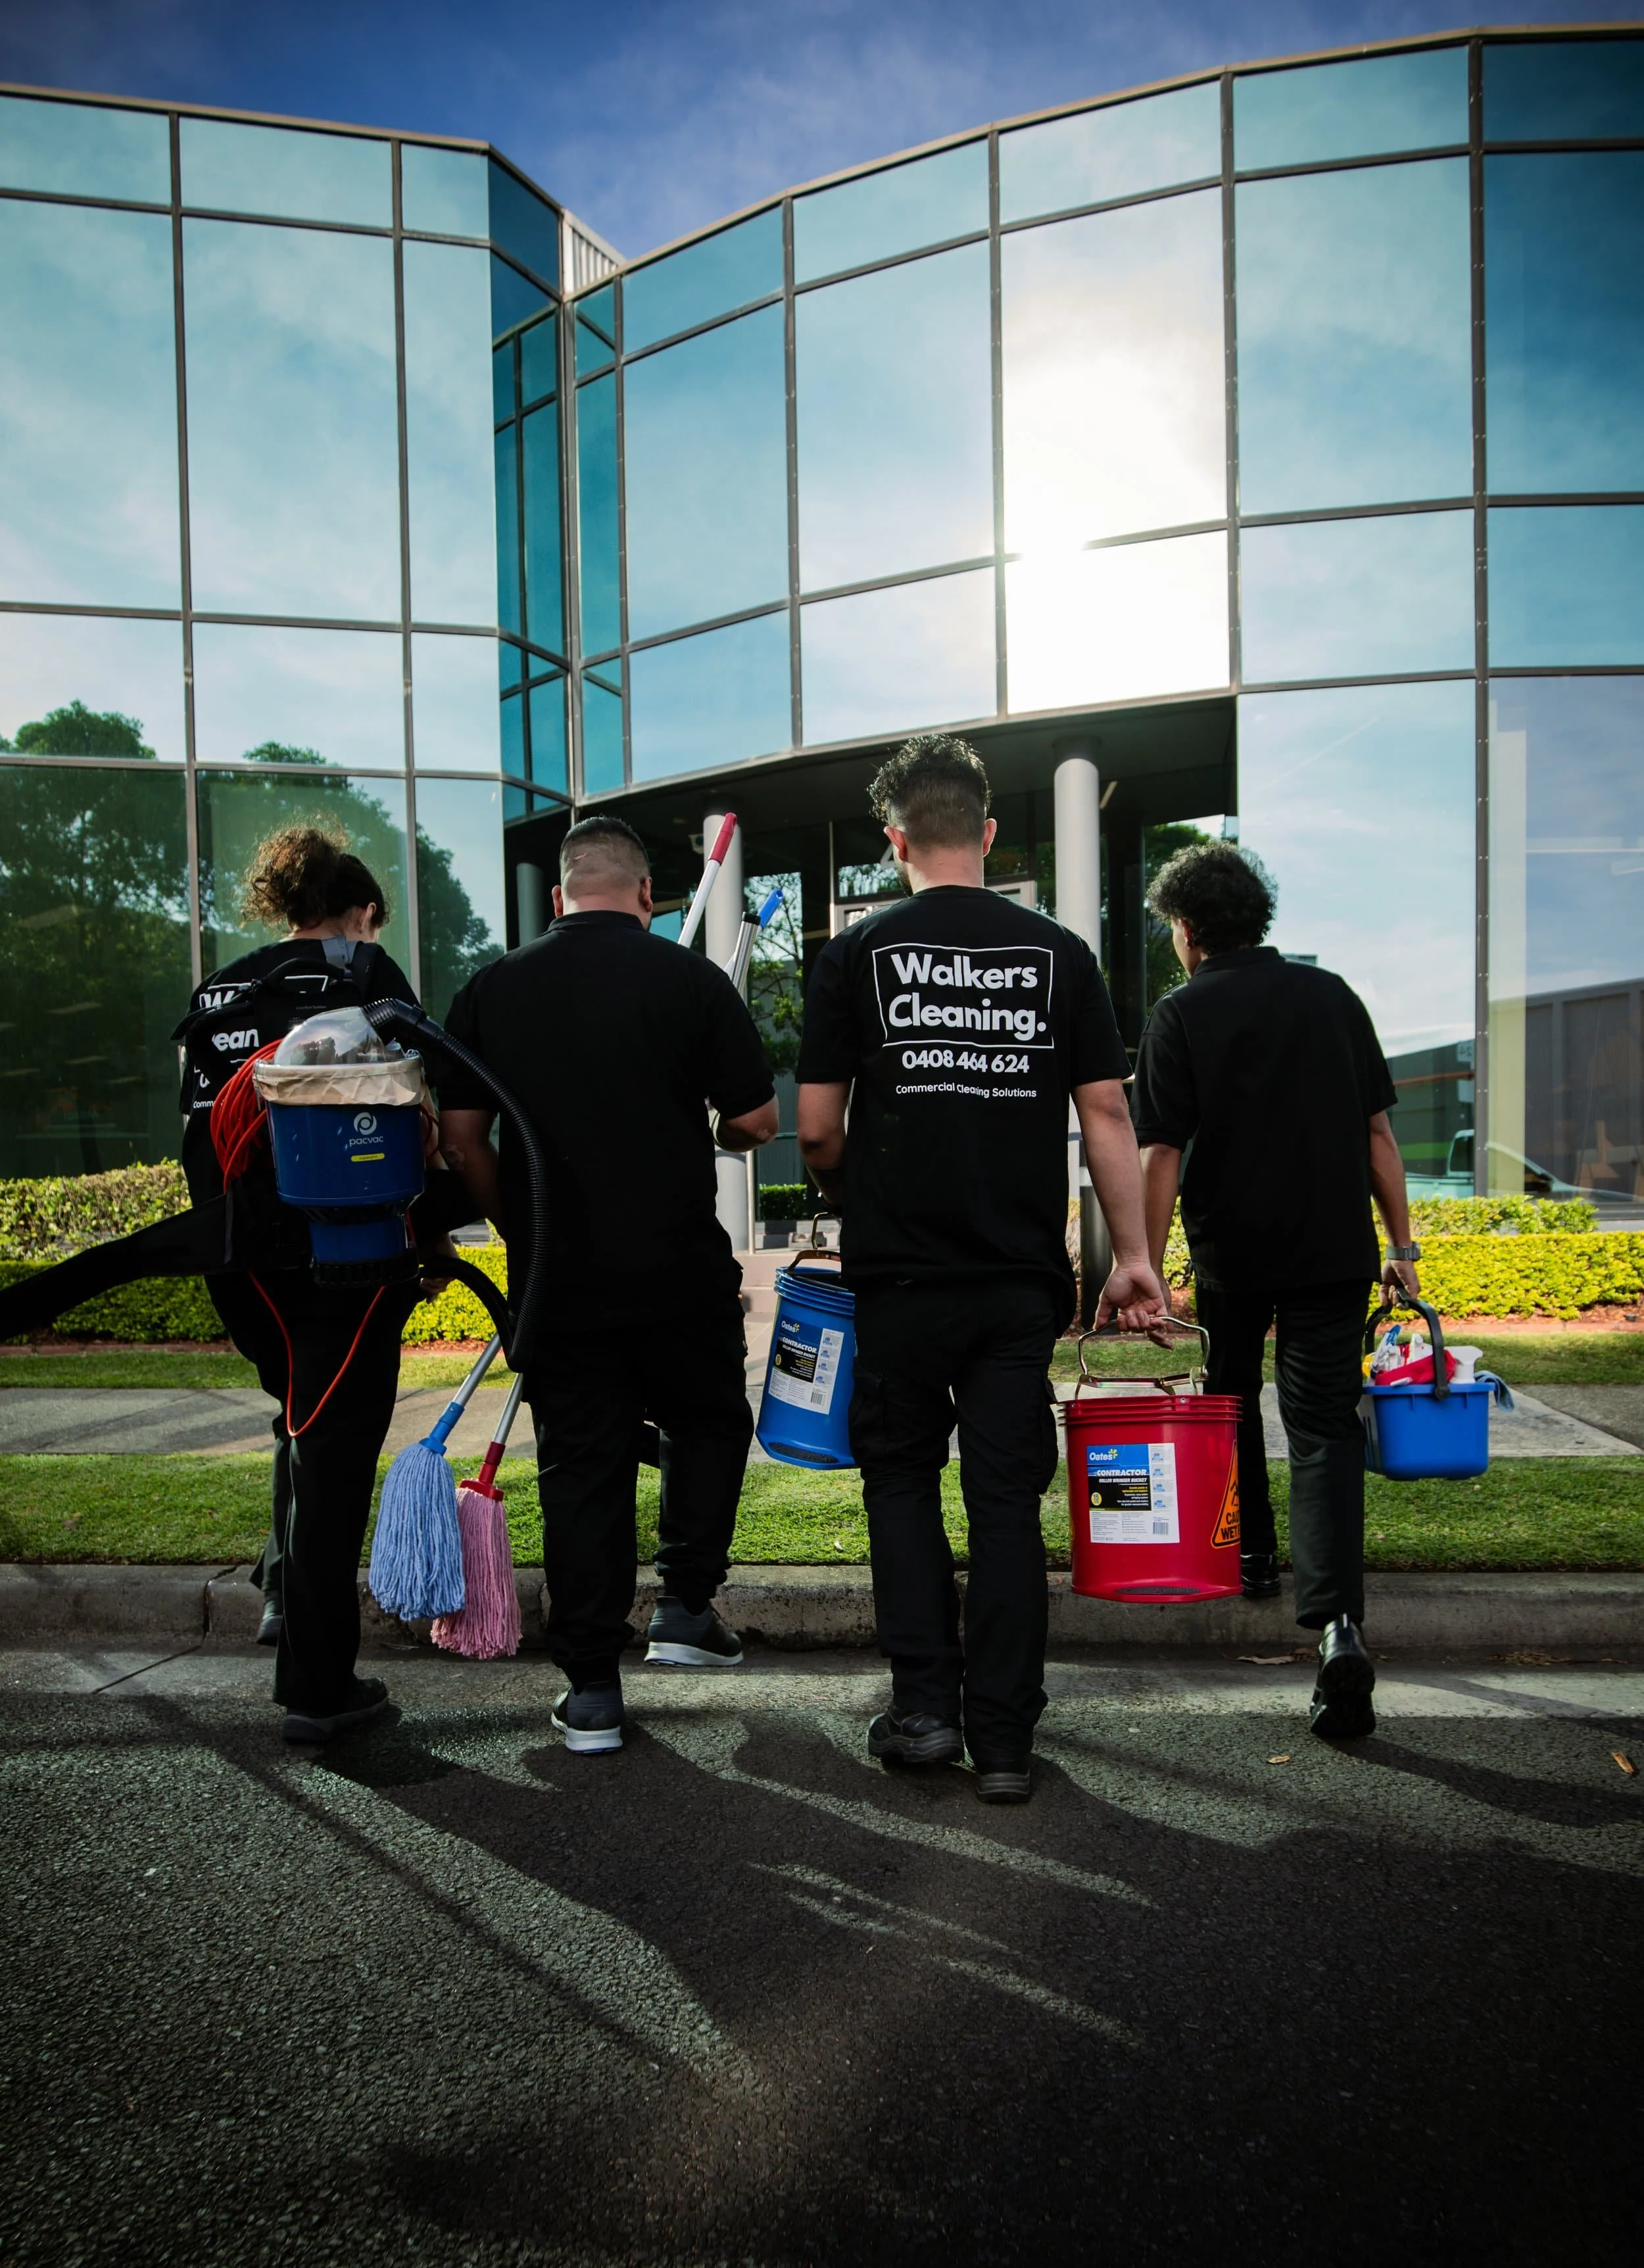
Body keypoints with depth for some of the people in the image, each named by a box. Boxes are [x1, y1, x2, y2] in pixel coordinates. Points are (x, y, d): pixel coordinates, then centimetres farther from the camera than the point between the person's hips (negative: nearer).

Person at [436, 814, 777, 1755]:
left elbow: (460, 1135, 2)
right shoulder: (691, 978, -5)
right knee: (709, 1424, 22)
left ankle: (592, 1690, 14)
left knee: (581, 1467, 9)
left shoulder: (493, 988, 2)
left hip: (558, 1280, 2)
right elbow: (759, 1120, -2)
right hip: (683, 1271, -2)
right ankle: (687, 1606, 20)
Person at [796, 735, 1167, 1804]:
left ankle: (925, 1703, 14)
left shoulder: (857, 955, -3)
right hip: (1022, 1275, 2)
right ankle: (1004, 1738, 15)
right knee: (1007, 1495, 9)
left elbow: (817, 1129, -2)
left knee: (902, 1475, 17)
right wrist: (1134, 1257, 6)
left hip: (901, 1273, -1)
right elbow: (1108, 1118, 0)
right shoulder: (1059, 953, 3)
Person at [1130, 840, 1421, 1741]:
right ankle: (1337, 1623, -16)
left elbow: (1161, 1155, -12)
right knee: (1324, 1429, 0)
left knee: (1230, 1404, 23)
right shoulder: (1332, 995, 5)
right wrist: (1402, 1243, 11)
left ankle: (1252, 1555, 38)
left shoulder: (1180, 1016, -5)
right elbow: (1377, 1131, 5)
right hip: (1334, 1251, 2)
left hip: (1230, 1251, -1)